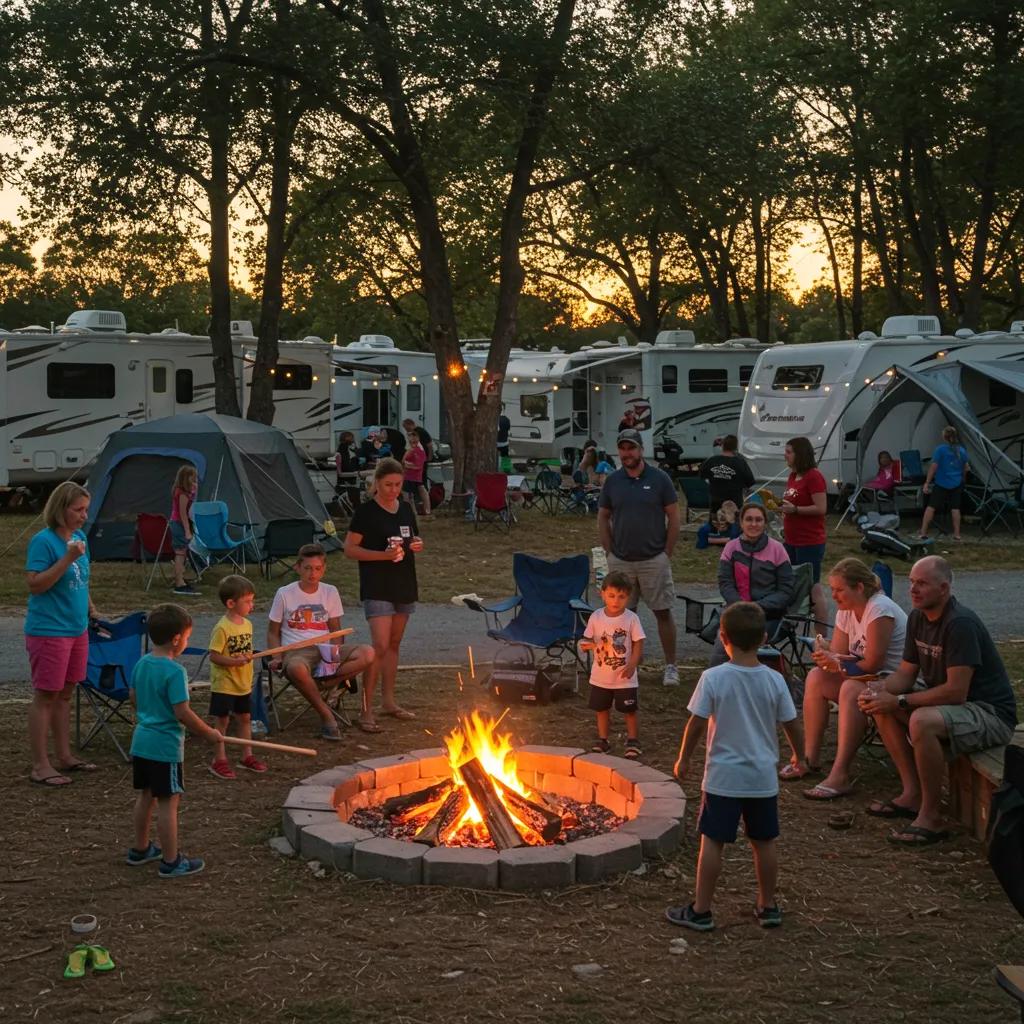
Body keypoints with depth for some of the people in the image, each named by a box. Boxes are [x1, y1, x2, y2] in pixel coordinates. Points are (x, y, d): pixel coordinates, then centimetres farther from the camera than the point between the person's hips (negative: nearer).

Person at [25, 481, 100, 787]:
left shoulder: (79, 538, 8)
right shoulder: (43, 541, -16)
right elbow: (35, 585, -22)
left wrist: (90, 609, 17)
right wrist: (67, 559, -27)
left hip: (77, 629, 8)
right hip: (48, 631, -8)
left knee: (65, 693, 16)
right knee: (45, 696, -1)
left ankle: (64, 756, 26)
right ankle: (40, 765, 6)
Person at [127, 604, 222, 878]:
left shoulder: (141, 664, 3)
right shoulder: (174, 672, -22)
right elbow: (182, 713, -23)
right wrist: (208, 733, -11)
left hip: (141, 741, 8)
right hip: (165, 746, -8)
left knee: (145, 796, 20)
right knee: (168, 802, 0)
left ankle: (140, 849, 33)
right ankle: (171, 862, 7)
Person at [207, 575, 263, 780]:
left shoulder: (247, 624, 4)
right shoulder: (222, 628, -20)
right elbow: (214, 656, -20)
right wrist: (234, 661, -30)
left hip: (244, 684, 7)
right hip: (224, 685, -7)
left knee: (245, 718, 16)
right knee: (222, 721, 2)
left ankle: (247, 757, 28)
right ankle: (219, 761, 12)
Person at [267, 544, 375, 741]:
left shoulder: (330, 592, 11)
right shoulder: (285, 594, 3)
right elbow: (273, 632, 9)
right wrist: (278, 657, -9)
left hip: (325, 651, 3)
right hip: (296, 652, -3)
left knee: (367, 654, -25)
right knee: (296, 669, -43)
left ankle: (321, 682, -23)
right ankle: (326, 716, -25)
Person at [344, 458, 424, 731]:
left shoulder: (406, 509, 9)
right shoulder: (366, 512, -10)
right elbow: (350, 549, -11)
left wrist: (417, 544, -1)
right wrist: (384, 554, -21)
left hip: (404, 585, 7)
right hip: (377, 588, -7)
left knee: (394, 644, 14)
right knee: (380, 646, -14)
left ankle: (389, 701, 24)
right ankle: (366, 710, -10)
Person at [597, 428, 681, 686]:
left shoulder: (659, 479, -4)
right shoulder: (612, 481, 4)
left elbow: (673, 517, -1)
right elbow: (603, 518, 11)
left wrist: (667, 554, -4)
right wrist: (609, 552, 4)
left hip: (654, 560, -2)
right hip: (620, 561, 3)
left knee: (663, 612, 0)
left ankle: (670, 666, 9)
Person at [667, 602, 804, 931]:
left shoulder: (713, 678, -14)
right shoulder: (774, 680, -5)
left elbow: (696, 724, -10)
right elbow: (792, 725, 3)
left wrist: (684, 759, 5)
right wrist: (799, 755, 22)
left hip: (723, 777, -3)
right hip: (763, 777, 3)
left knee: (712, 842, 4)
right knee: (764, 841, 15)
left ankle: (701, 911, 10)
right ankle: (768, 907, 26)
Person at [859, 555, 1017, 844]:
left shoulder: (961, 624, -24)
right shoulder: (917, 618, 4)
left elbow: (956, 692, -28)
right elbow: (906, 673, 9)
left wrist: (899, 701, -24)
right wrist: (880, 693, -13)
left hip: (991, 713, -10)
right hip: (951, 705, 10)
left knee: (922, 721, -34)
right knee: (882, 709, 1)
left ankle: (931, 817, -21)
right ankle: (912, 794, 1)